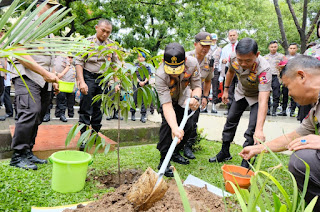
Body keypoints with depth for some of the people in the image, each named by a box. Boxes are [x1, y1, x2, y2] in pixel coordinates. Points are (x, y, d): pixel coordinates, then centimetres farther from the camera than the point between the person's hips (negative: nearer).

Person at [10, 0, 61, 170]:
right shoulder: (28, 23, -1)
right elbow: (20, 54, -12)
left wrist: (53, 79, 14)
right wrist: (45, 73, -18)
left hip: (43, 81, 8)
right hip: (27, 77, -8)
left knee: (37, 117, 5)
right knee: (30, 112, -19)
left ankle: (27, 153, 13)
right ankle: (17, 156, -9)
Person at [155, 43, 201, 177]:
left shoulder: (192, 63, -32)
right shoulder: (160, 75, -41)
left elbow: (197, 86, -22)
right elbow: (166, 105, -46)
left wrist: (195, 97, -46)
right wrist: (175, 128, -59)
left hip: (183, 97, 4)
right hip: (167, 97, -4)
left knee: (188, 125, 0)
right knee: (168, 123, -23)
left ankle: (175, 153, 22)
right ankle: (164, 160, -12)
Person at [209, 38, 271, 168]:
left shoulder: (264, 69, -41)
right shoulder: (233, 57, -27)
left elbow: (263, 101, -50)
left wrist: (259, 129, -58)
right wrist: (226, 90, 7)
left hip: (258, 95, -5)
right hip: (241, 92, 5)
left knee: (253, 129, -16)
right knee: (231, 120, 11)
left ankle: (246, 163, -1)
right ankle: (224, 153, 29)